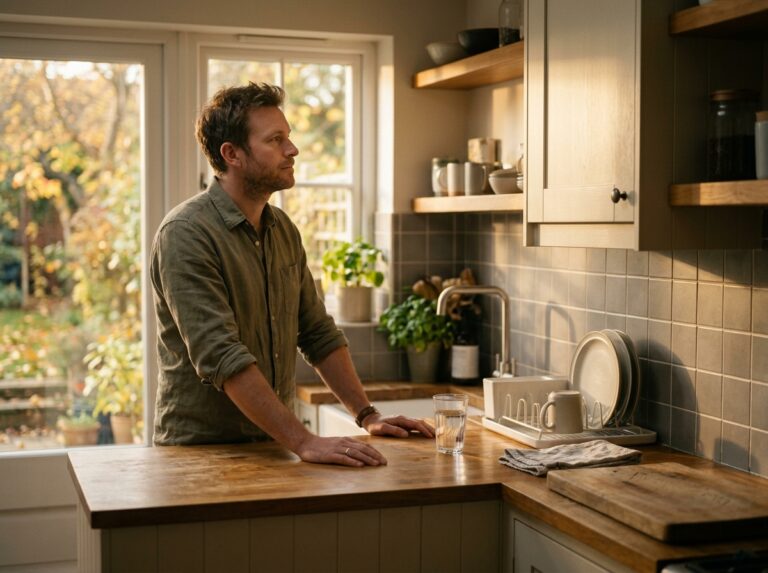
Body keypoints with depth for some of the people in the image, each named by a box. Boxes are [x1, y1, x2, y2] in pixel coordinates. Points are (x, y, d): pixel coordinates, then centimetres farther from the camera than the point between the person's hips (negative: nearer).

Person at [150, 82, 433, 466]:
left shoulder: (283, 230, 10)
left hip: (272, 446, 6)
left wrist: (367, 415, 8)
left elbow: (318, 334, 16)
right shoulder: (185, 235, -14)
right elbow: (222, 357, -23)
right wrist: (304, 442, -27)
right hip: (199, 450, -5)